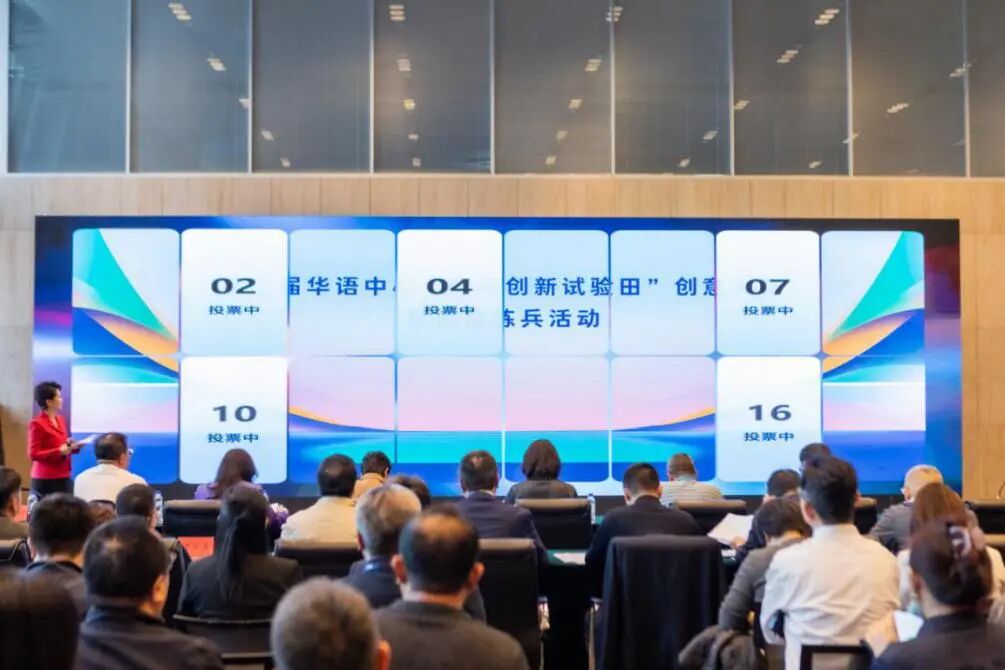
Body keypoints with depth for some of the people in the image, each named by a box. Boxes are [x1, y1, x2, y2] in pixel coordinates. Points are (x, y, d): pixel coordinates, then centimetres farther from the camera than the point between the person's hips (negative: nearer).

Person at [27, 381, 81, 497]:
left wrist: (73, 446, 1)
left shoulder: (60, 420, 12)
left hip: (64, 477, 7)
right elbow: (33, 454, -12)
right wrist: (59, 452, -19)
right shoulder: (37, 424, -8)